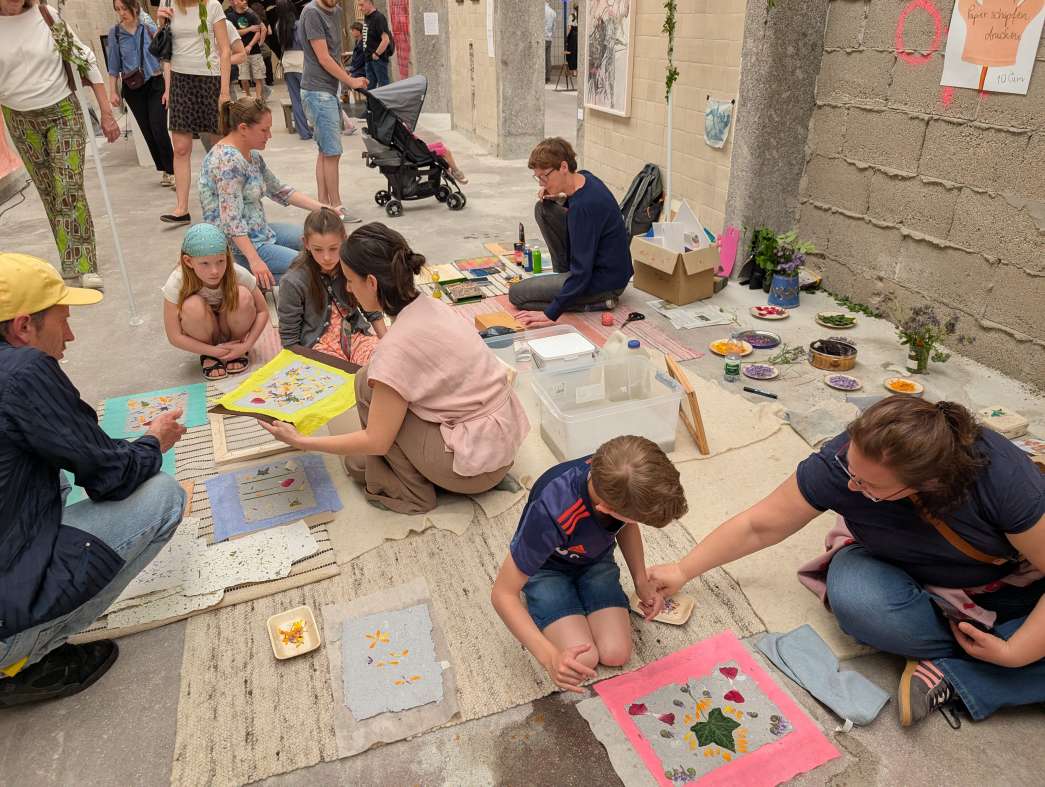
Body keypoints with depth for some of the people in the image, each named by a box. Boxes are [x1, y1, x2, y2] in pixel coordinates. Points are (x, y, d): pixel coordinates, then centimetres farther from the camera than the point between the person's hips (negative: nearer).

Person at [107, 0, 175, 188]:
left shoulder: (149, 28, -1)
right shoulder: (114, 33, 2)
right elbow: (113, 65, 6)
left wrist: (168, 87, -6)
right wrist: (113, 91, 3)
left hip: (155, 84, -2)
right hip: (132, 89, 2)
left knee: (158, 129, -12)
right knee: (147, 132, 4)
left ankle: (172, 171, -3)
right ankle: (163, 170, 14)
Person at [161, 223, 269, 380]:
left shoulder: (239, 274, -27)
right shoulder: (177, 283, -28)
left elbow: (262, 311, -13)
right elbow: (174, 337, -21)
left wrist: (246, 346, -24)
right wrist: (215, 352, -25)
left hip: (232, 327, 1)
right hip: (204, 333, 0)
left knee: (243, 296, -30)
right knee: (193, 305, -33)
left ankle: (237, 348, -3)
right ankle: (208, 356, -5)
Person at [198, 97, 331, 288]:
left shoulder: (251, 154, 8)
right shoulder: (228, 160, -21)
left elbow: (278, 191, 18)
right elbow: (232, 220, -26)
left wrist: (321, 208, 10)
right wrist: (255, 261, -29)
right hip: (236, 246, -10)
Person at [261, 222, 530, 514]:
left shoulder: (397, 347, -23)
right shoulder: (429, 306, 0)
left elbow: (376, 441, -16)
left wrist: (300, 441, -8)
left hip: (476, 463, -8)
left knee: (368, 383, -6)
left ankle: (408, 492, 6)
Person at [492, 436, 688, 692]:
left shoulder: (620, 481, -27)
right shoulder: (552, 513, -42)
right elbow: (502, 593, -30)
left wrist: (641, 581, -11)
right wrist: (549, 657, -40)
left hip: (596, 560, 4)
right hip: (547, 568, -3)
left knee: (616, 654, -15)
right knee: (583, 660, -20)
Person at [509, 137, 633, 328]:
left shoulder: (584, 206, -30)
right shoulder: (583, 178, -3)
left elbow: (582, 271, -30)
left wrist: (550, 314, -29)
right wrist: (553, 198, 0)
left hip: (604, 282, -9)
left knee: (516, 294, -7)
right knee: (543, 208, 6)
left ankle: (596, 302, -7)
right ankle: (564, 275, 11)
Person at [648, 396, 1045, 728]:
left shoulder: (1003, 477, -34)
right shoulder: (840, 462, -29)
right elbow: (759, 525, -17)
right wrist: (683, 571, -14)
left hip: (1006, 587, 0)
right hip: (897, 573, 1)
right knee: (854, 599, -34)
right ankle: (975, 652, -13)